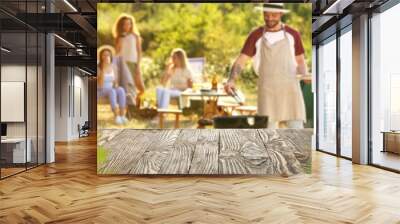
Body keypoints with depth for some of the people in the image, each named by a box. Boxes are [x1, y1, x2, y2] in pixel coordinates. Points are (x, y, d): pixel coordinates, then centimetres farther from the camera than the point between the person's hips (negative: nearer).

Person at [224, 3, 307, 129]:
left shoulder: (292, 35, 7)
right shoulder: (255, 36, 3)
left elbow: (300, 62, 14)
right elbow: (241, 61, -4)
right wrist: (231, 80, -21)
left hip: (289, 88, 1)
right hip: (267, 91, -1)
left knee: (296, 128, -2)